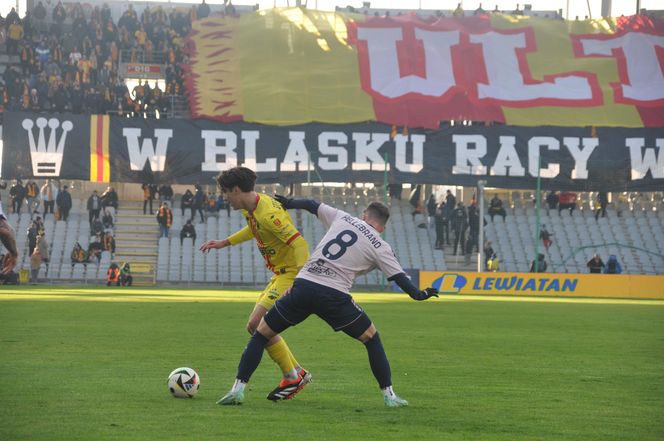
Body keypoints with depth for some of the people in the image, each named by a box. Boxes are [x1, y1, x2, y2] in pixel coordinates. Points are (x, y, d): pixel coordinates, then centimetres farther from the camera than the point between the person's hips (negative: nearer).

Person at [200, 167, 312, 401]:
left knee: (256, 325, -15)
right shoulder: (250, 208, 8)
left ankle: (292, 377, -5)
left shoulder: (268, 213, -23)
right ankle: (297, 373, 19)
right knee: (259, 324, 13)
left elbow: (299, 244, -28)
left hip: (292, 274, -10)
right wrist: (224, 243, 31)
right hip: (279, 274, 10)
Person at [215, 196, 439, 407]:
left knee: (261, 333, 15)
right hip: (334, 296, -2)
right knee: (371, 338, 19)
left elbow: (312, 205, 25)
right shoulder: (380, 247, 9)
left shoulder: (342, 218, 17)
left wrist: (289, 203, 42)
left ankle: (238, 388, 4)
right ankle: (389, 395, 14)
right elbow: (399, 276, 6)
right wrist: (418, 294, 20)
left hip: (303, 285, 2)